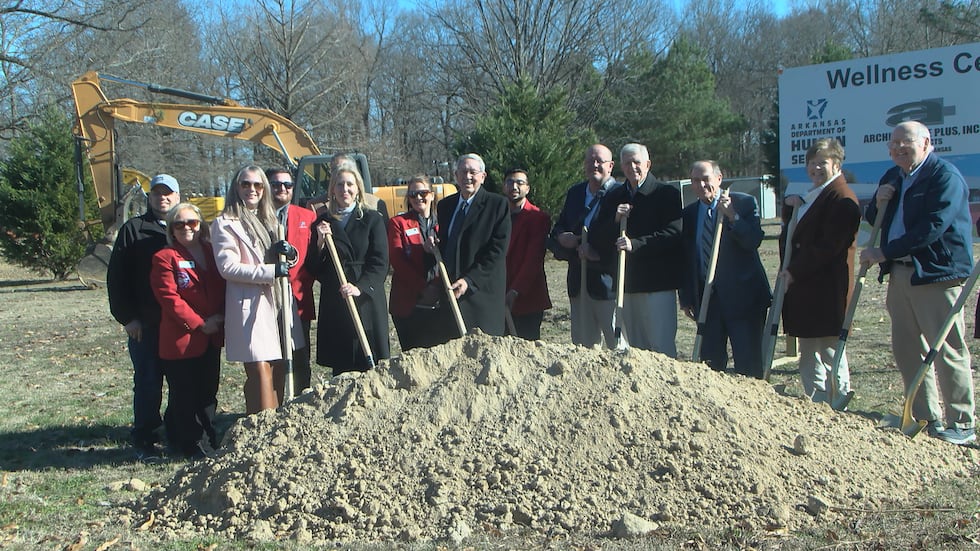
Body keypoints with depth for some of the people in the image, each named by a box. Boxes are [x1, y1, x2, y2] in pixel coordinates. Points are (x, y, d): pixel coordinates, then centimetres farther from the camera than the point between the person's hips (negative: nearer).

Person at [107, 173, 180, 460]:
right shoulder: (133, 229, 6)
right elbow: (117, 277, 2)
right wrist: (126, 317, -5)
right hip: (146, 323, -2)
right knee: (148, 381, 0)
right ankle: (145, 439, 9)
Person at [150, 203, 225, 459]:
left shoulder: (212, 252, 10)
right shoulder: (165, 258, -6)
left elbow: (223, 287, 14)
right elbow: (169, 298, -12)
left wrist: (220, 317, -3)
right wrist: (198, 324, -13)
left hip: (212, 338, 6)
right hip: (181, 339, -5)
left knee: (208, 393, 14)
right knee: (184, 397, 2)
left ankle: (209, 442, 25)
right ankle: (193, 446, 12)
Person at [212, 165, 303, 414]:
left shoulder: (270, 220, 22)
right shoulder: (225, 223, 0)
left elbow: (290, 260, 22)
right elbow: (228, 267, -11)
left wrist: (288, 251, -3)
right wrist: (271, 271, -18)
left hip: (279, 302, 7)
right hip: (249, 305, -7)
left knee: (279, 372, 6)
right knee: (260, 371, -10)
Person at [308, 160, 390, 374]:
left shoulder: (372, 219, 5)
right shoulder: (323, 222, 13)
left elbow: (380, 263, -3)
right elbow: (314, 269, 10)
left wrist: (360, 287, -17)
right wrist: (320, 243, -6)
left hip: (366, 301, -2)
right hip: (333, 304, 2)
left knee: (369, 365, -4)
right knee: (340, 366, 1)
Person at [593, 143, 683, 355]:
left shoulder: (667, 194, 0)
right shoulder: (613, 198, 15)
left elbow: (674, 233, -11)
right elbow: (598, 240, 12)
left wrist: (635, 244, -19)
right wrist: (615, 220, -7)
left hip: (658, 283, -5)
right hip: (625, 283, 5)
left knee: (661, 346, -6)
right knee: (631, 348, 9)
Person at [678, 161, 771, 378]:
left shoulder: (745, 203, -1)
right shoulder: (689, 214, 11)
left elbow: (754, 240, -14)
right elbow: (685, 259, 13)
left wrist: (732, 216, -25)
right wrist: (686, 297, 8)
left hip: (742, 295, -4)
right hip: (706, 298, 4)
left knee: (748, 363, -2)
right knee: (710, 362, 7)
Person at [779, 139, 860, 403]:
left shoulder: (841, 198, -12)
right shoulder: (813, 196, 20)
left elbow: (827, 247, -19)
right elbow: (792, 237, 22)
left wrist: (795, 271, -18)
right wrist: (790, 208, 4)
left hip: (827, 289, -10)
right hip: (803, 285, 10)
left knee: (830, 350, -5)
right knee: (808, 350, 15)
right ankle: (814, 402, 24)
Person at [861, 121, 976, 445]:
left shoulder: (945, 176, -10)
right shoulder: (892, 177, 16)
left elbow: (931, 229, -20)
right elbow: (873, 222, 21)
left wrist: (883, 253, -18)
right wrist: (878, 203, -2)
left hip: (936, 273, -8)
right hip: (899, 273, 8)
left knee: (948, 351, -3)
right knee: (906, 349, 10)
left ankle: (962, 424, 6)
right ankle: (926, 419, 21)